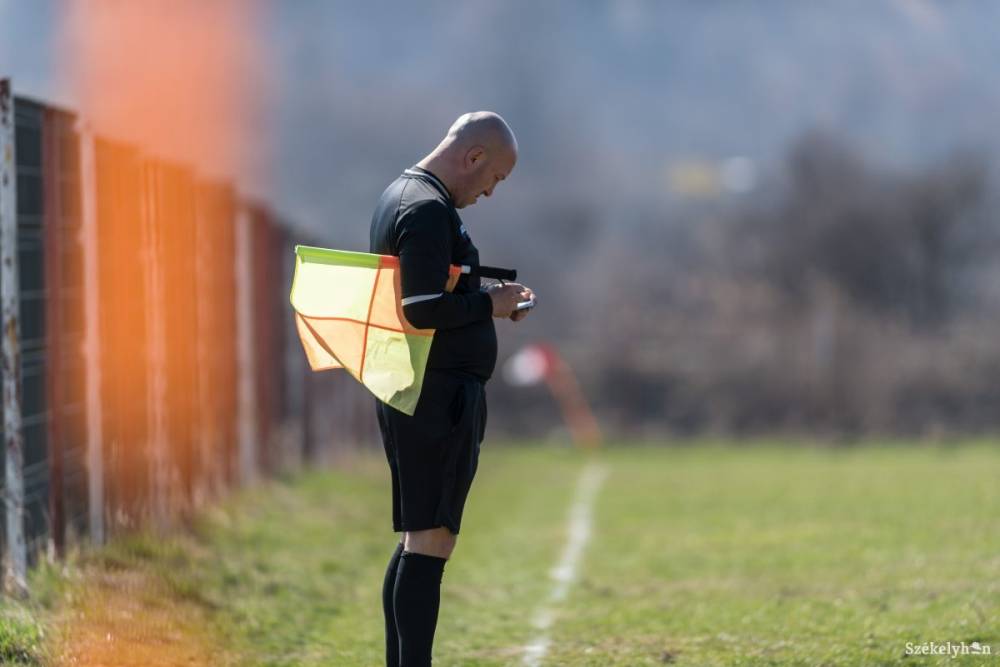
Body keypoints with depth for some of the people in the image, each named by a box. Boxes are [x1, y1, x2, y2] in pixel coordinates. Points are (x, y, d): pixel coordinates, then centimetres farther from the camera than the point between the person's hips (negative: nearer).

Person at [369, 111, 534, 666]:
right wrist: (489, 304, -11)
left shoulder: (397, 196, 17)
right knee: (431, 541, -10)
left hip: (404, 391, 10)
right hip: (440, 394, -10)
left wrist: (483, 302, 14)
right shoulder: (429, 210, -16)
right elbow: (423, 311, -25)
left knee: (416, 539, 14)